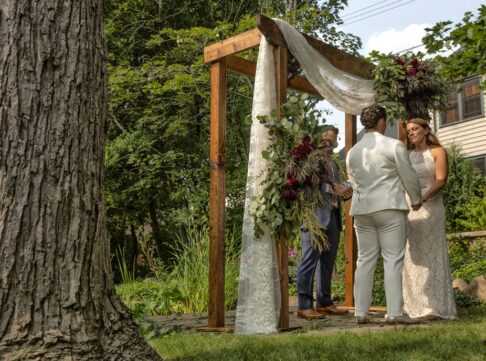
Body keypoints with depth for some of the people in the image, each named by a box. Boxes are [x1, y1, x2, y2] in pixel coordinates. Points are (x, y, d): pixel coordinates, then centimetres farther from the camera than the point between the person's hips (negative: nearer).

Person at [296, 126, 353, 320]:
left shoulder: (333, 164, 24)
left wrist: (345, 192, 1)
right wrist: (331, 188, -20)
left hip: (333, 217, 8)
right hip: (315, 216, -8)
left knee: (327, 262, 10)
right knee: (310, 261, -8)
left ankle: (324, 303, 17)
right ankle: (304, 306, -8)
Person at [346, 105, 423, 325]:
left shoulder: (352, 152, 10)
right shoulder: (394, 146, -5)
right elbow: (409, 177, -1)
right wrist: (416, 200, 15)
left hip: (362, 209, 5)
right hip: (389, 207, -5)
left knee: (365, 259, 8)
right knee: (393, 259, -2)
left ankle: (361, 312, 9)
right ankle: (395, 312, -4)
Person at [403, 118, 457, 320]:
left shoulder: (437, 151, 4)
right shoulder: (406, 156, 15)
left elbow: (441, 180, -8)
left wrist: (423, 198, -24)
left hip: (431, 208, -4)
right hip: (409, 210, 4)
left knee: (431, 256, -6)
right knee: (412, 258, 2)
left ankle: (435, 307, -5)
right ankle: (415, 306, 7)